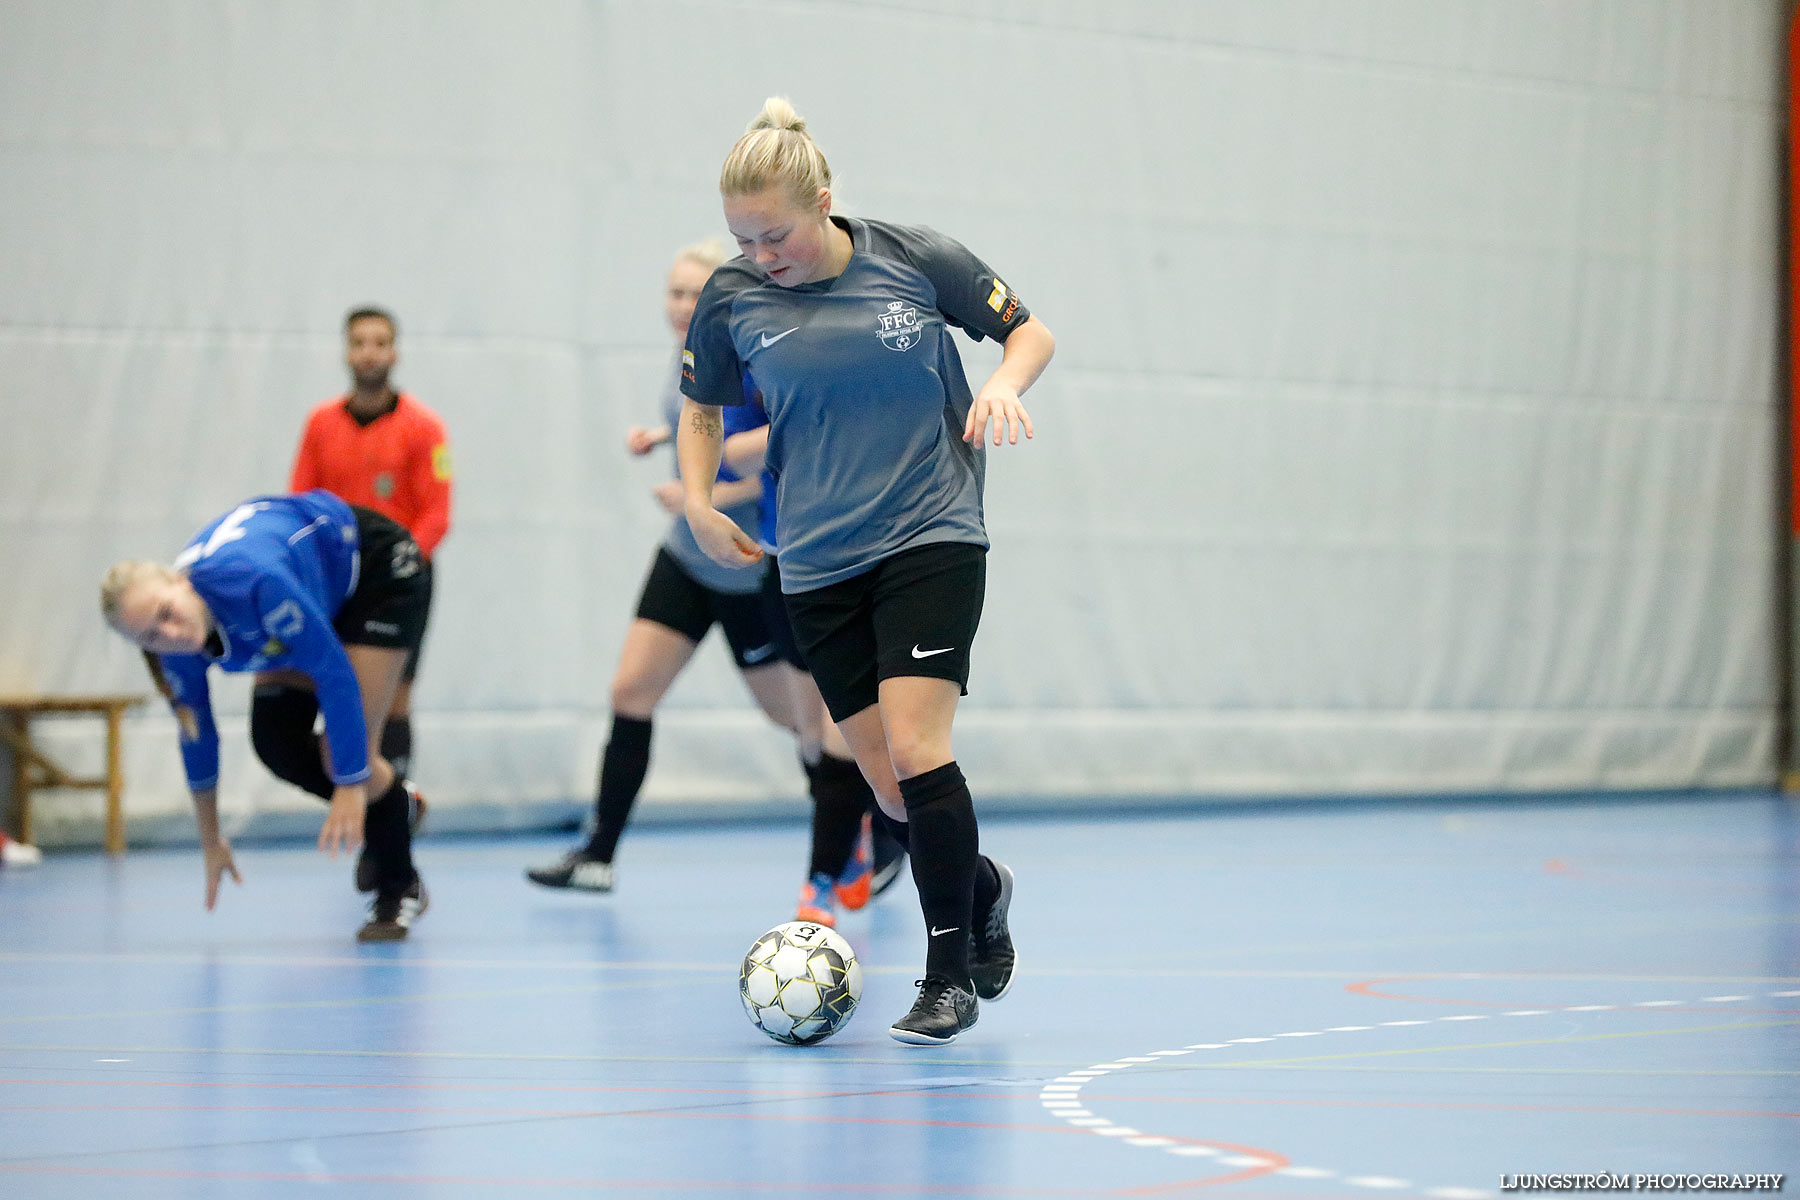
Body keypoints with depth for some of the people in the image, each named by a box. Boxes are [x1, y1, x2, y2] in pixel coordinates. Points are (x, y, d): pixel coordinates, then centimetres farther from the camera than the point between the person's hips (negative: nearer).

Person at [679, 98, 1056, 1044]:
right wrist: (697, 501, 4)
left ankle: (949, 975, -4)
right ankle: (980, 885, 33)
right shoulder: (731, 298, 0)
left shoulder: (916, 259, -6)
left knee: (915, 748, -16)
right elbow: (703, 405, 18)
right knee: (889, 785, 2)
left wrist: (1002, 382, -13)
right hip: (818, 565, 3)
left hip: (932, 537, -3)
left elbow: (1030, 330, 7)